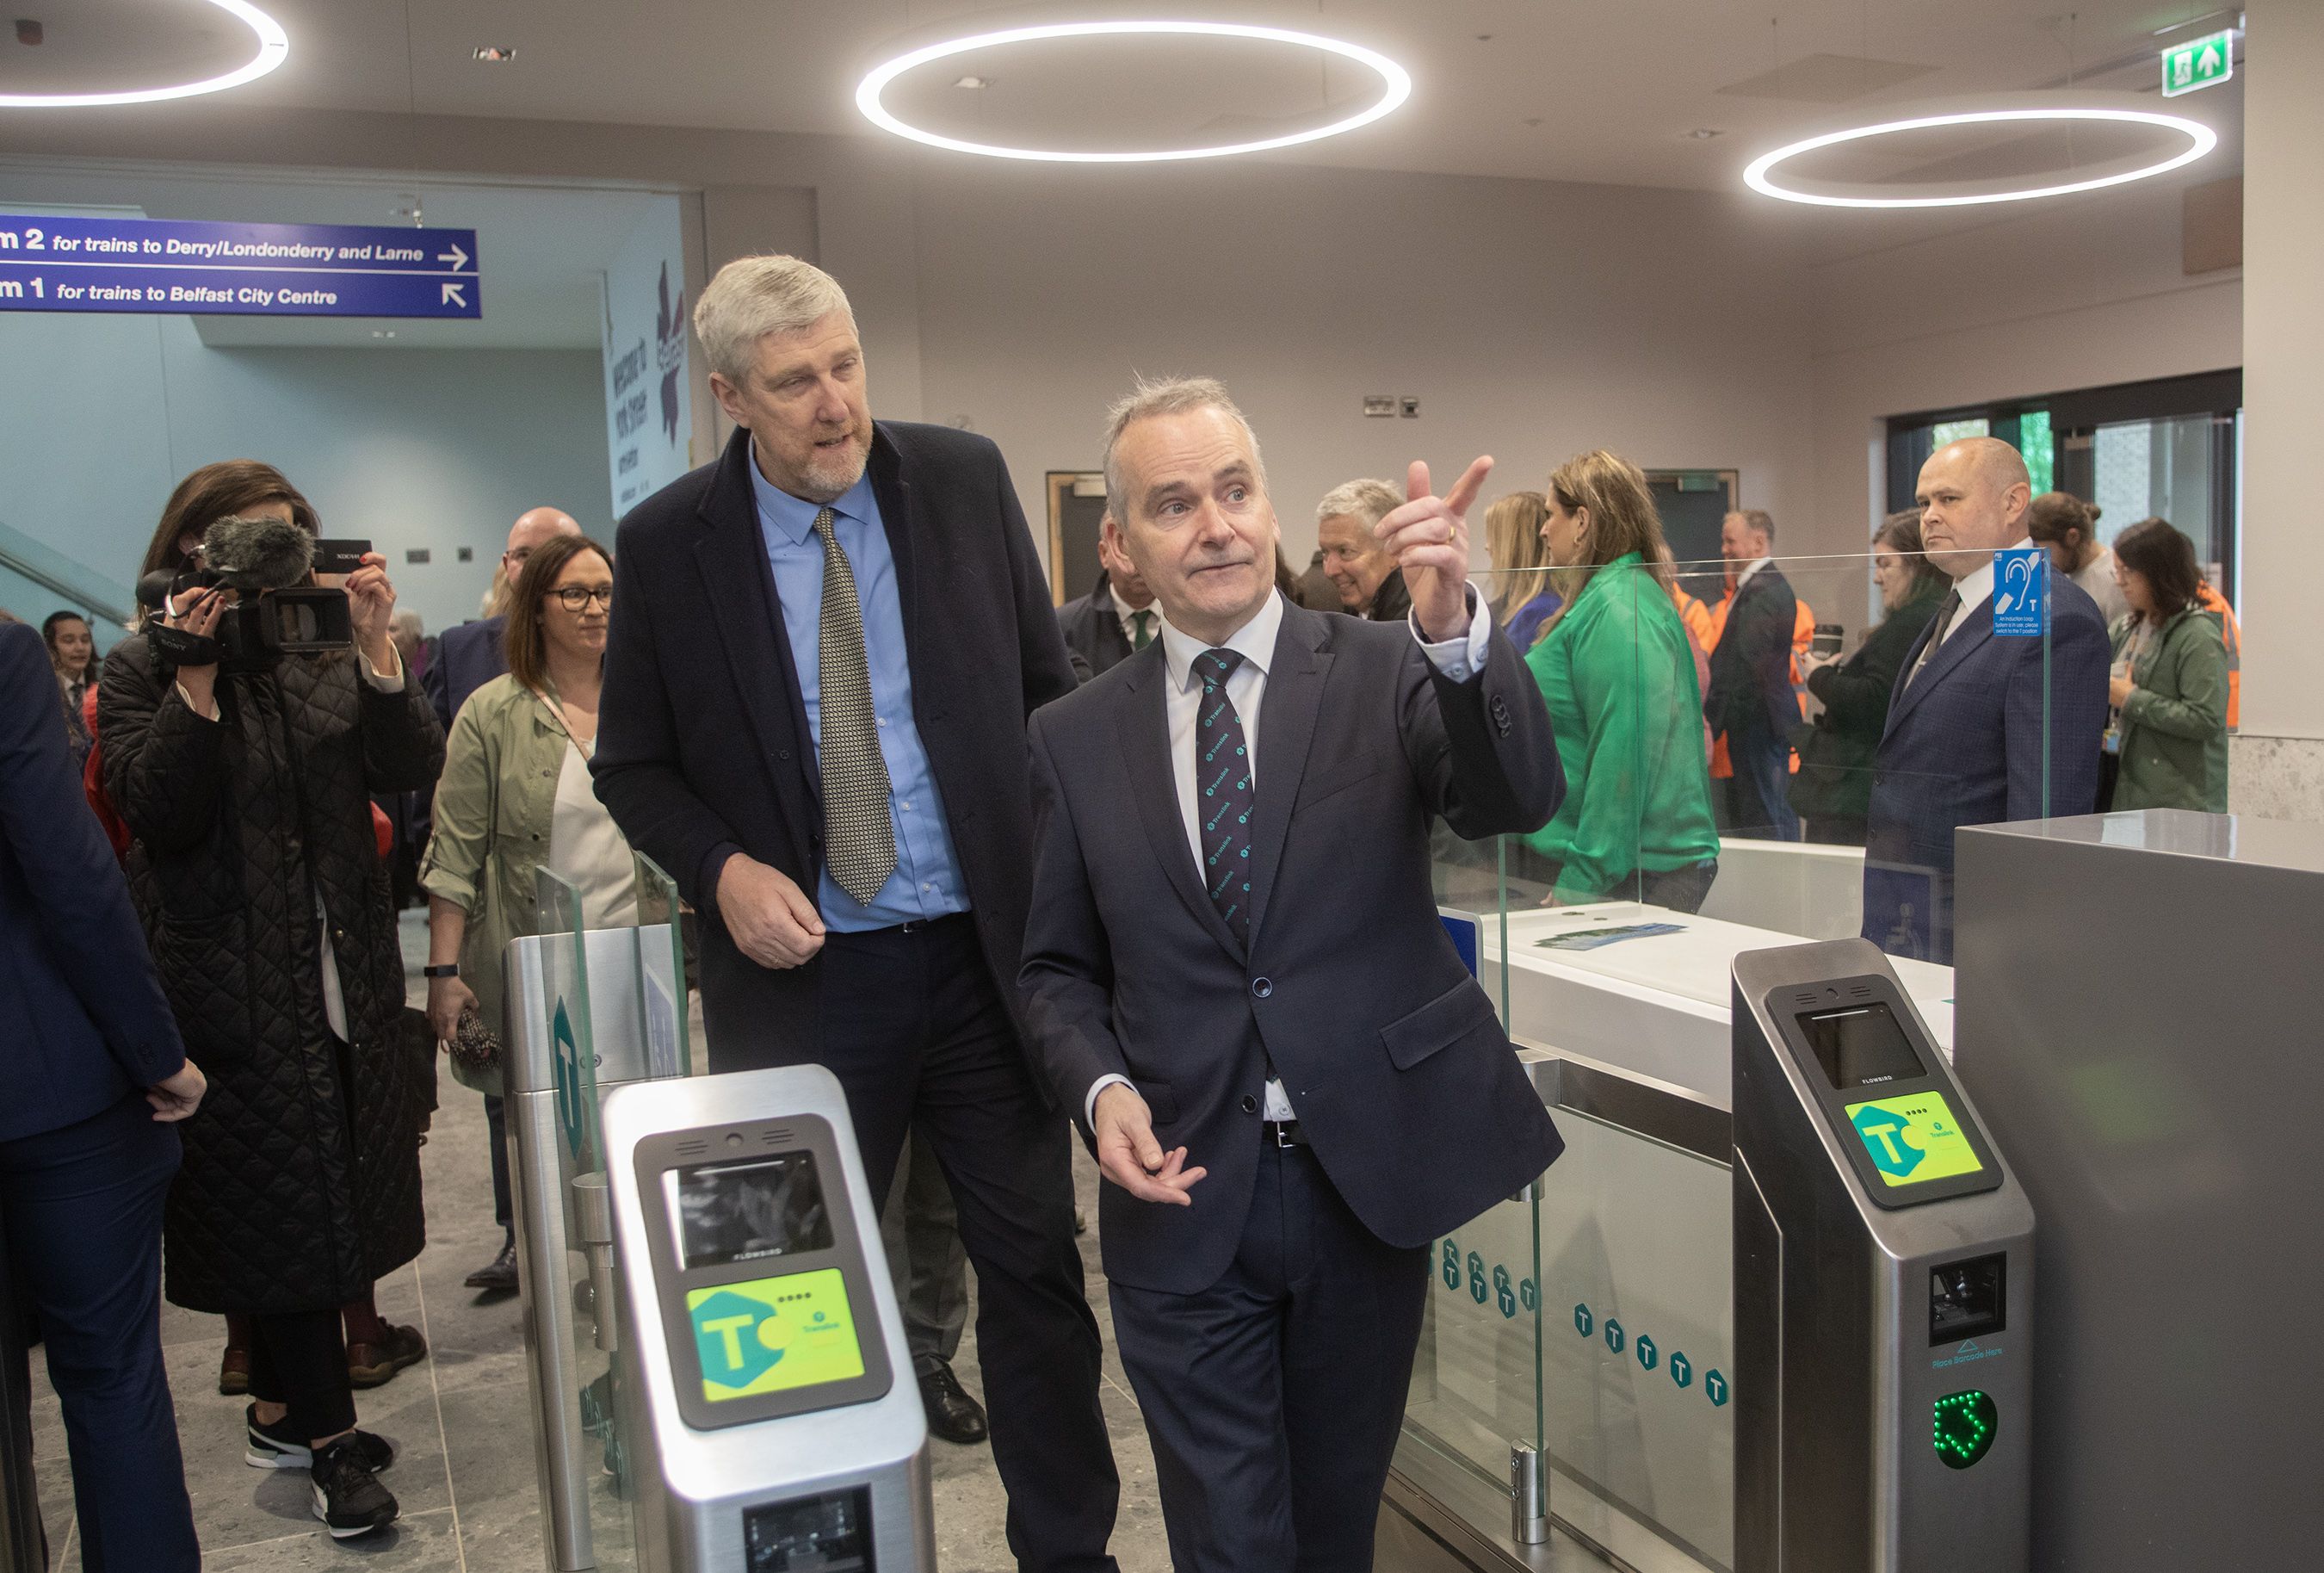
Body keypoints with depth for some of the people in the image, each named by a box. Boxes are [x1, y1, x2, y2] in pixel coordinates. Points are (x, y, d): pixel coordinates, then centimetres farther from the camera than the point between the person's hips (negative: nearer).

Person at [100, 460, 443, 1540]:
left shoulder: (326, 661, 8)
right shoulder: (141, 670, -1)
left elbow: (411, 770, -4)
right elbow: (158, 811, -13)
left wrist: (376, 649, -16)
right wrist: (197, 677, -20)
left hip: (346, 976, 5)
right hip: (233, 991, -4)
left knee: (332, 1193, 12)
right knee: (278, 1201, 1)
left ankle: (283, 1409, 30)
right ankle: (328, 1436, 13)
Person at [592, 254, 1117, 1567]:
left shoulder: (966, 479, -1)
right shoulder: (666, 544, -5)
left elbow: (1046, 683, 8)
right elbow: (633, 766, 4)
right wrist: (722, 868, -14)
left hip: (985, 952, 2)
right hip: (803, 970, -1)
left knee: (1036, 1265, 11)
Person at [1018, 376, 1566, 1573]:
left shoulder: (1384, 674, -4)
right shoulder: (1076, 736, 1)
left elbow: (1516, 799, -21)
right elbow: (1056, 965, 8)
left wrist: (1456, 631, -38)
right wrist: (1101, 1088, -11)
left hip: (1368, 1176, 0)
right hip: (1185, 1194, 0)